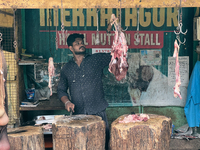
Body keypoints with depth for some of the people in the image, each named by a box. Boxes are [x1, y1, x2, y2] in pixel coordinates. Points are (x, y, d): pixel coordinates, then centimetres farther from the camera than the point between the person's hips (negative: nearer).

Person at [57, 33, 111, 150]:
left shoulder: (97, 59, 5)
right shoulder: (67, 68, 12)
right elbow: (61, 89, 16)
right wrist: (67, 102, -2)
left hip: (98, 112, -1)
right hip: (78, 115, 2)